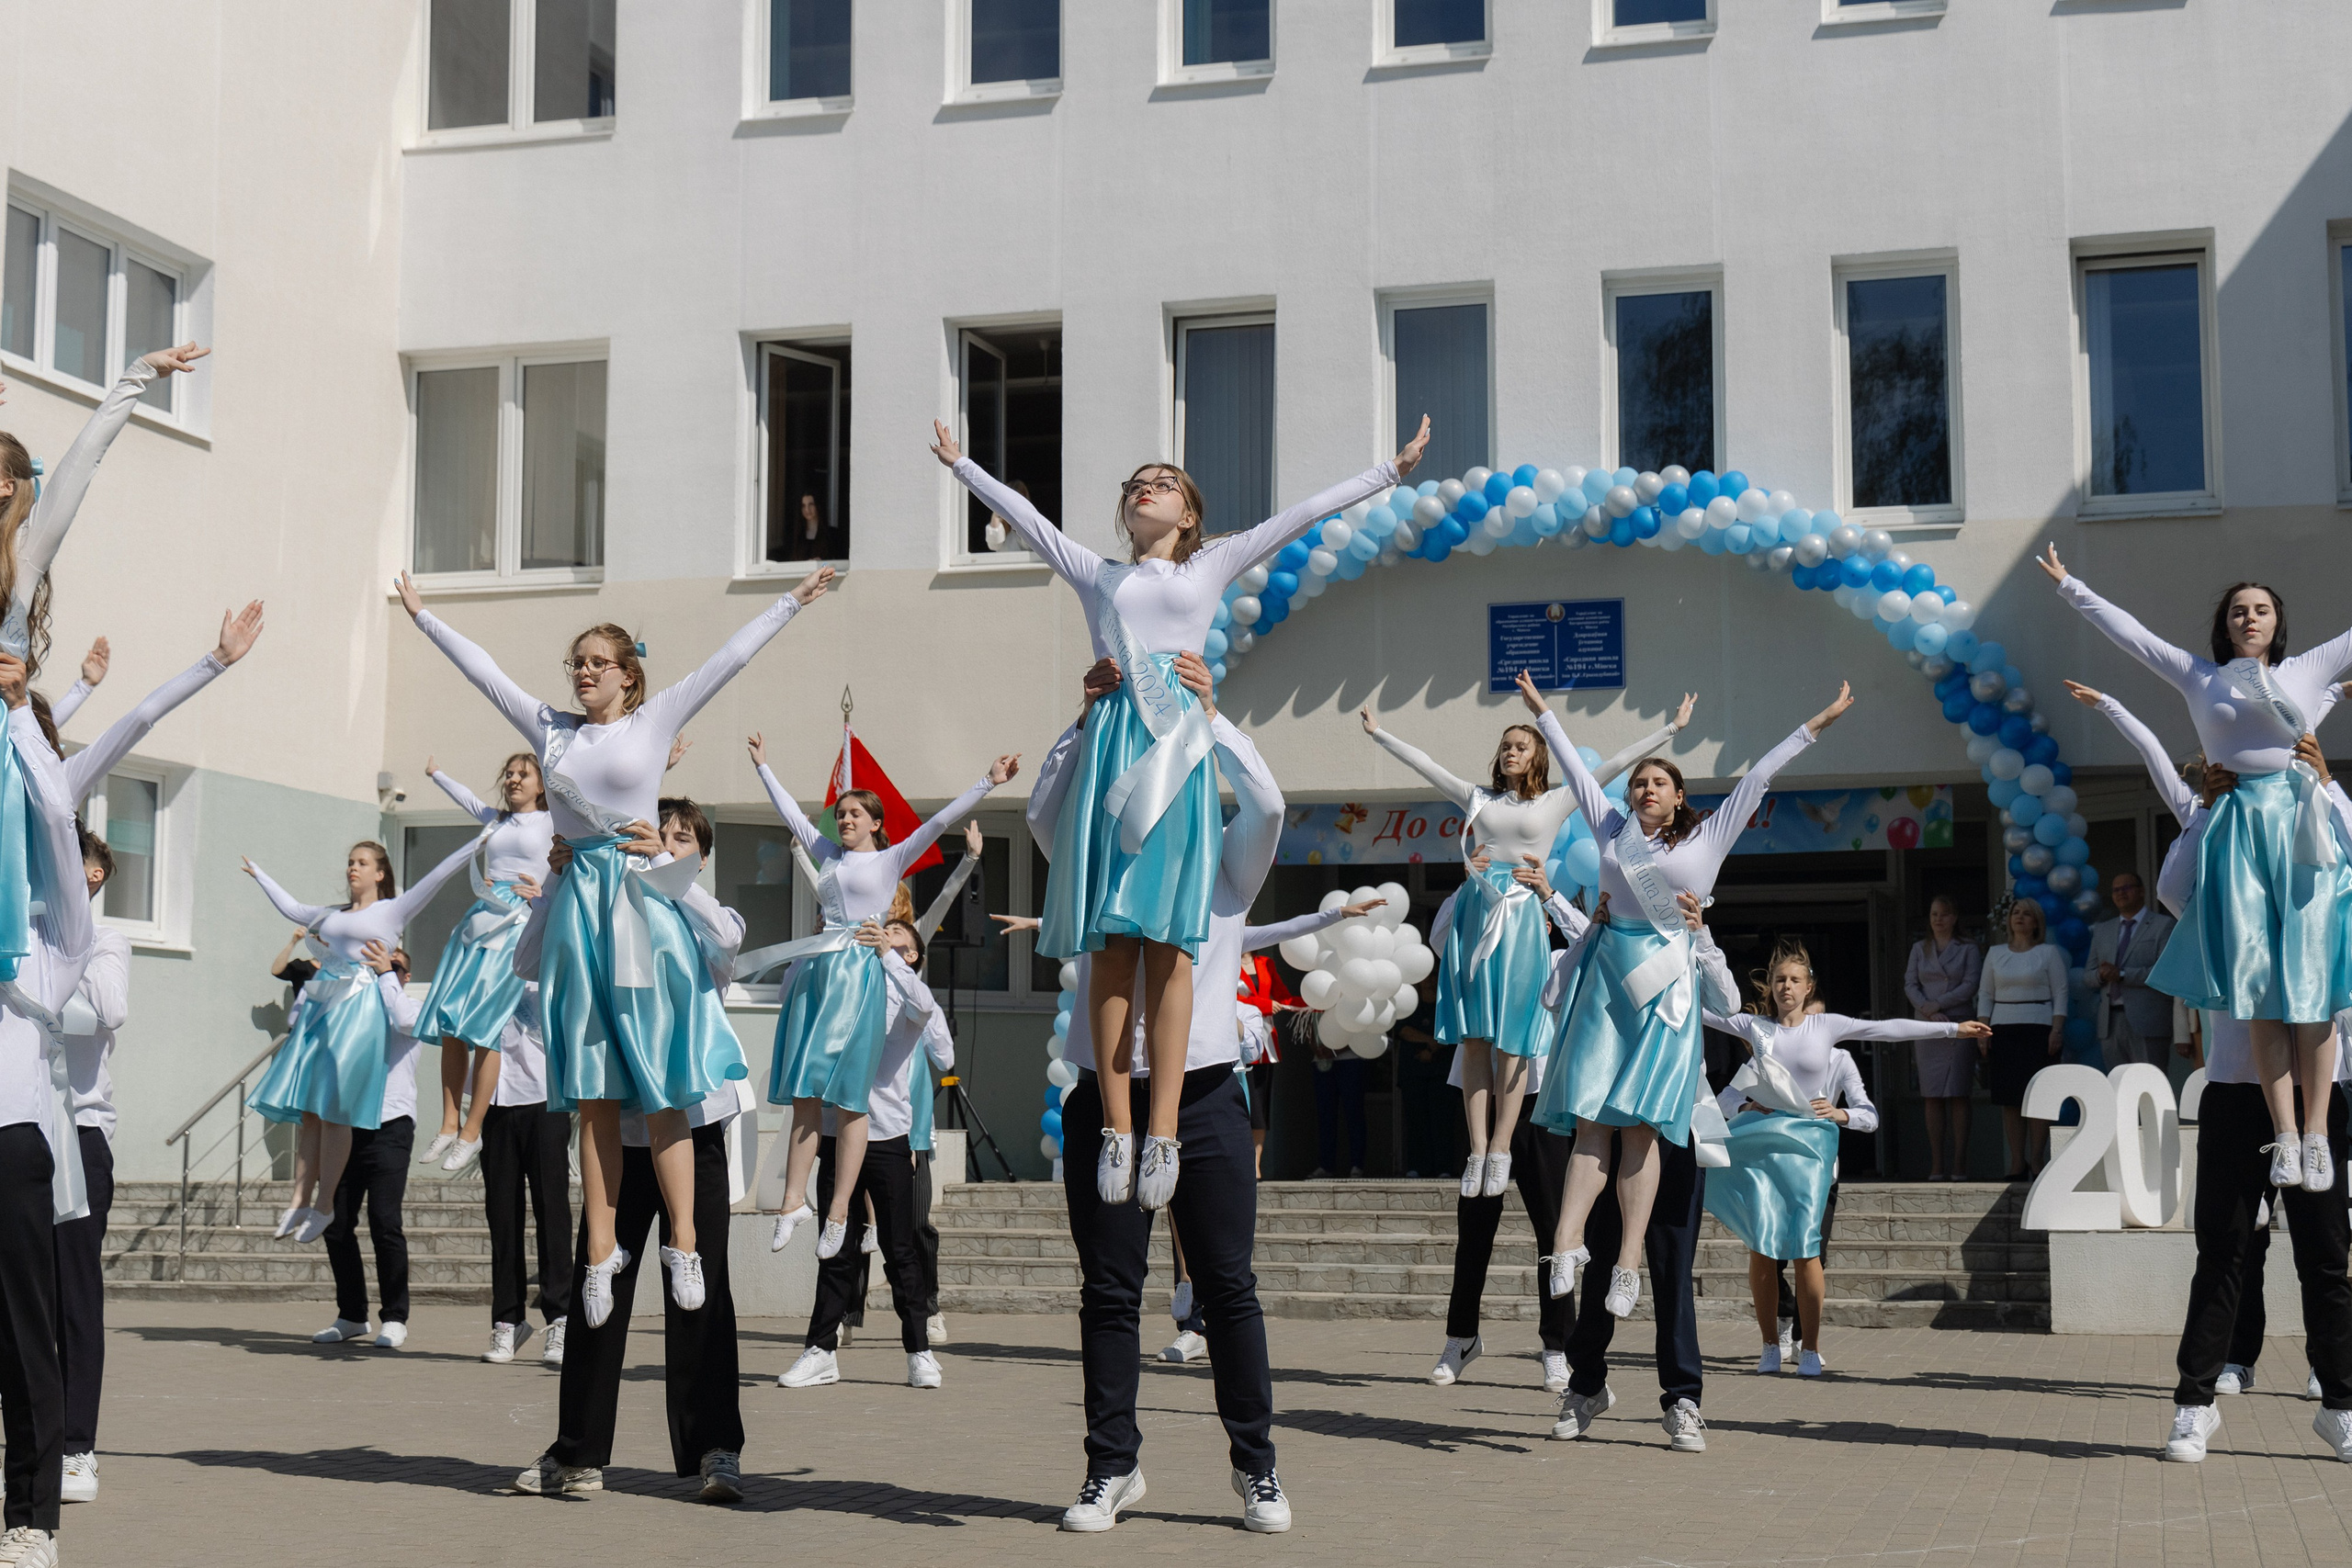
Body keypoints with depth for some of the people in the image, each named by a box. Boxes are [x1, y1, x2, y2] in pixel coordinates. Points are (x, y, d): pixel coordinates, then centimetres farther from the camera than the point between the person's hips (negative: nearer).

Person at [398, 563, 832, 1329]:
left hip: (643, 902, -3)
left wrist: (791, 602, 6)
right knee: (593, 1099, 4)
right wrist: (423, 616, 28)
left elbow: (730, 657, 6)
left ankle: (682, 1244, 1)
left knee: (660, 1089, -4)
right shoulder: (549, 728, 13)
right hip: (578, 905, 3)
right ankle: (600, 1256, 6)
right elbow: (482, 670, 22)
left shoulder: (656, 720, 5)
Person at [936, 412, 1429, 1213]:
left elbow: (1300, 515, 19)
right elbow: (1027, 516, 30)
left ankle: (1163, 1134, -10)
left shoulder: (1211, 567, 19)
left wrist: (1390, 471, 20)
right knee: (1112, 943, -3)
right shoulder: (1098, 575, 22)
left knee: (1168, 943, -7)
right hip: (1113, 741, 1)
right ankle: (1118, 1130, -1)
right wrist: (961, 464, 36)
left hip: (1177, 747, -1)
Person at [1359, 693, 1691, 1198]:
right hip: (1474, 914, 2)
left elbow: (1615, 764, 9)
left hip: (1520, 920, -2)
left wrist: (1672, 729, 7)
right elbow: (1422, 763, 23)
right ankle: (1477, 1150, -1)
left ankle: (1500, 1150, -1)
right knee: (1475, 1037, -2)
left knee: (1510, 1041, -4)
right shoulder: (1477, 798, 17)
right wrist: (1378, 732, 26)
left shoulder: (1556, 803, 10)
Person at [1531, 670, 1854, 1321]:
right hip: (1607, 974, 2)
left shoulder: (1707, 838, 9)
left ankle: (1629, 1261, -10)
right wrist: (1542, 710, 35)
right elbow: (1576, 768, 25)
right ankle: (1568, 1241, -15)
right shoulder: (1612, 829, 16)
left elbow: (1757, 777, 10)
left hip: (1666, 983, -2)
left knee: (1640, 1122, -8)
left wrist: (1816, 725, 11)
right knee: (1592, 1117, -6)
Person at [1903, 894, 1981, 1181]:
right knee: (1932, 1096, -2)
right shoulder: (1919, 949, 15)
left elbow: (1971, 985, -3)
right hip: (1927, 1028, 2)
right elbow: (1910, 985, 6)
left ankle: (1959, 1164, -5)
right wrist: (1931, 1013, -9)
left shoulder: (1968, 949, 7)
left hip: (1959, 1025, -2)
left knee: (1958, 1096, -6)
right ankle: (1936, 1165, -1)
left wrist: (1938, 1004, -10)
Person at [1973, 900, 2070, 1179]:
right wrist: (1982, 1030, 3)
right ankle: (2016, 1163, 1)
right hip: (2003, 1031, 3)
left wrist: (2057, 1031, -9)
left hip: (2039, 1030, -3)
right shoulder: (1996, 954, 15)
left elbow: (2060, 994, 1)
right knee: (2009, 1099, -1)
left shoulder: (2048, 953, 6)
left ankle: (2036, 1161, -3)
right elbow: (1985, 994, 14)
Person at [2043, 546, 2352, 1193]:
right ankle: (2284, 1138, -2)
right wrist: (2069, 585, 20)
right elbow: (2127, 631, 18)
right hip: (2240, 831, 1)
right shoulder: (2200, 677, 15)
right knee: (2260, 991, -3)